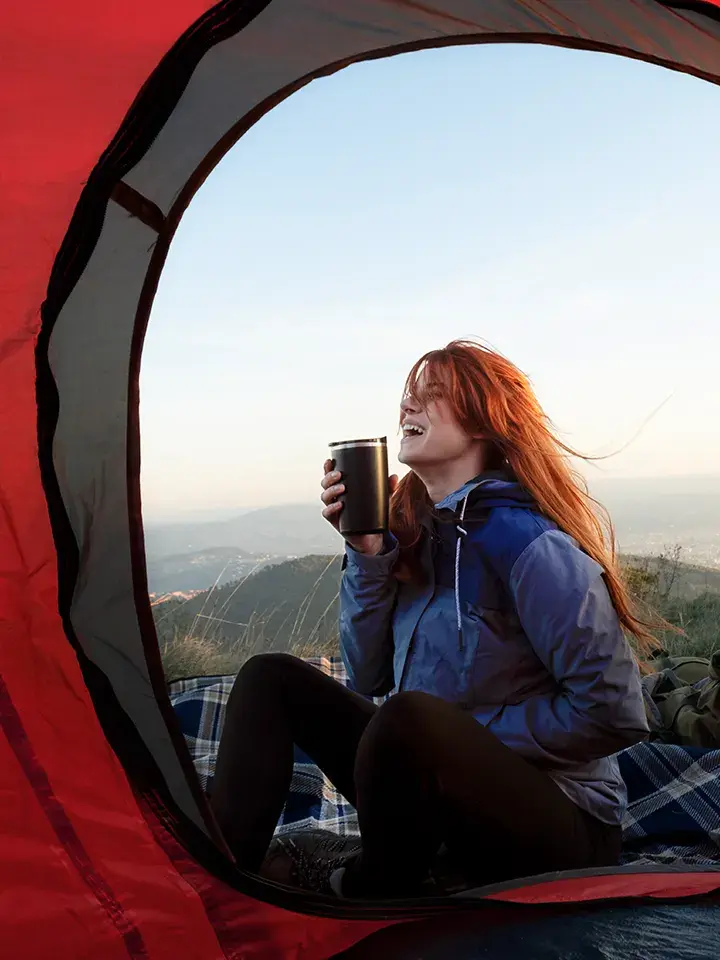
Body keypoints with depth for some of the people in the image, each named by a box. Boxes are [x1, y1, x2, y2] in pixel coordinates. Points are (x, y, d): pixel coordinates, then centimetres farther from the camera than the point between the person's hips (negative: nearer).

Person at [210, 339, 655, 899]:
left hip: (558, 834, -7)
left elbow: (613, 712, -21)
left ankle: (363, 897, -7)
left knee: (411, 717, -37)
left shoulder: (525, 543, -21)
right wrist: (368, 553, -9)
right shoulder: (416, 534, 3)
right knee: (272, 678, 1)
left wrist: (471, 737, -15)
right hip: (435, 792, 7)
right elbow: (368, 676, 3)